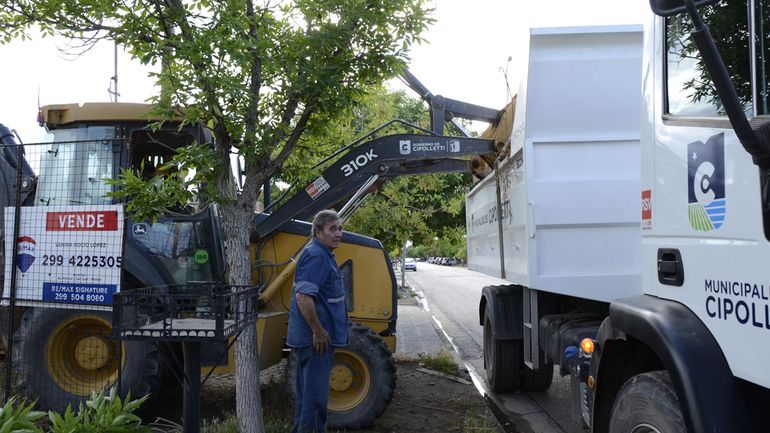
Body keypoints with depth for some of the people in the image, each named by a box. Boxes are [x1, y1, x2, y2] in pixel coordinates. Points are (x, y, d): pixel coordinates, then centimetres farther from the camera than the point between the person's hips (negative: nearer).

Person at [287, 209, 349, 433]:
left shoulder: (323, 254, 15)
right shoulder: (316, 255, -18)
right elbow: (303, 297, -27)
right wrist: (318, 331, -22)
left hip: (314, 338, 11)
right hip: (316, 339, -11)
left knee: (307, 392, 19)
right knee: (315, 396, -3)